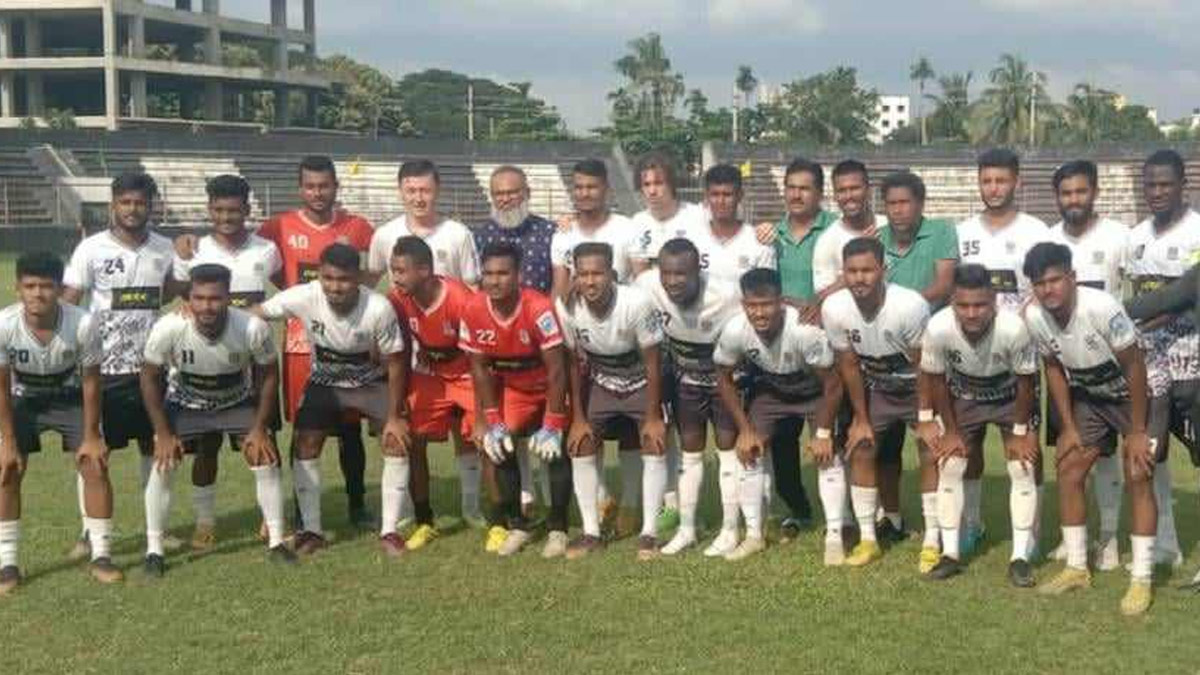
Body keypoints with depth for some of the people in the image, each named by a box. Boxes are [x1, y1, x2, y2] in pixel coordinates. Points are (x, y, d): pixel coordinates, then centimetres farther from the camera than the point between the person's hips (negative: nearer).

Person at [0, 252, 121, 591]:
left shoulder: (83, 324, -33)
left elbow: (90, 381, -17)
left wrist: (91, 436, -12)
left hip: (70, 398, 0)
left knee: (95, 468, -7)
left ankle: (101, 556, 5)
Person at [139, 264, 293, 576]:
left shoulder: (253, 328, -32)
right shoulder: (167, 329, -32)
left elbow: (269, 375, -12)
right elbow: (150, 377, -14)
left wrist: (259, 428, -12)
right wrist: (163, 433, -13)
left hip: (238, 402, 0)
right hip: (184, 404, 0)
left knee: (267, 461, -8)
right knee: (163, 466, -12)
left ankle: (276, 542, 8)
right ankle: (154, 549, 2)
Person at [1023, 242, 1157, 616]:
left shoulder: (1102, 307, -34)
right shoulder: (1034, 318, -18)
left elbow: (1134, 367, -25)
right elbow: (1054, 369, -1)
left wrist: (1137, 431, -20)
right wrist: (1069, 427, 0)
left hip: (1133, 393, -5)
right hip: (1087, 396, 5)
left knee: (1137, 478, -10)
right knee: (1068, 469, 1)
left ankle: (1141, 581, -4)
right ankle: (1077, 568, 13)